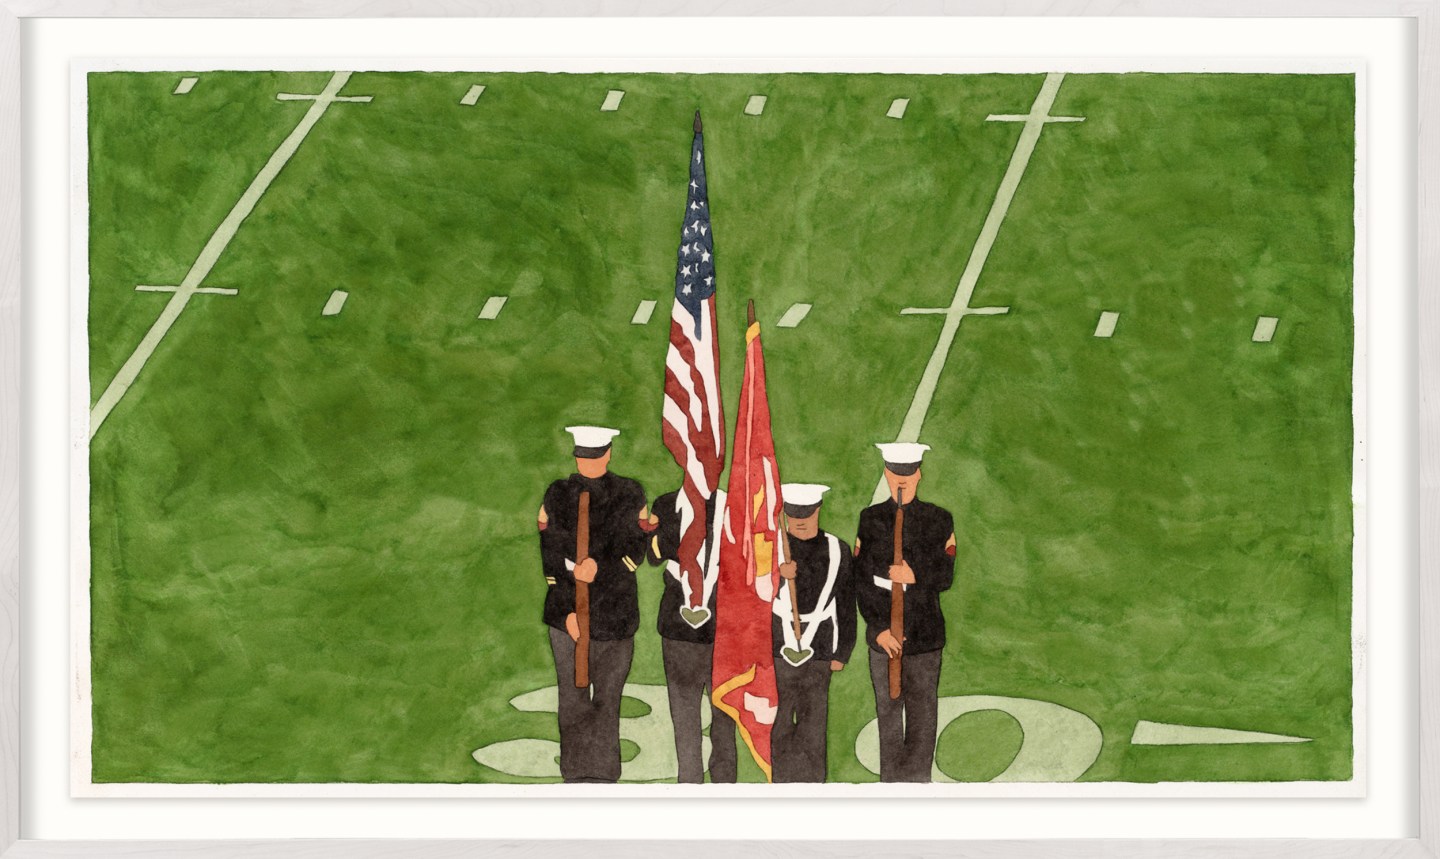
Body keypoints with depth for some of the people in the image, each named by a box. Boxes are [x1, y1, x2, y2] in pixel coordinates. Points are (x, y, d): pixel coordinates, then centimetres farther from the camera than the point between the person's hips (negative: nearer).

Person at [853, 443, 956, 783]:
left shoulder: (939, 520, -1)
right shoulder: (870, 519, 1)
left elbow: (946, 577, -1)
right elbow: (861, 582, -2)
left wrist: (916, 575, -22)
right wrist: (878, 629, -11)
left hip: (925, 635, -1)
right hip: (882, 635, 1)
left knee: (922, 711, 1)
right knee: (888, 710, 9)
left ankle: (916, 779, 9)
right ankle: (891, 779, 18)